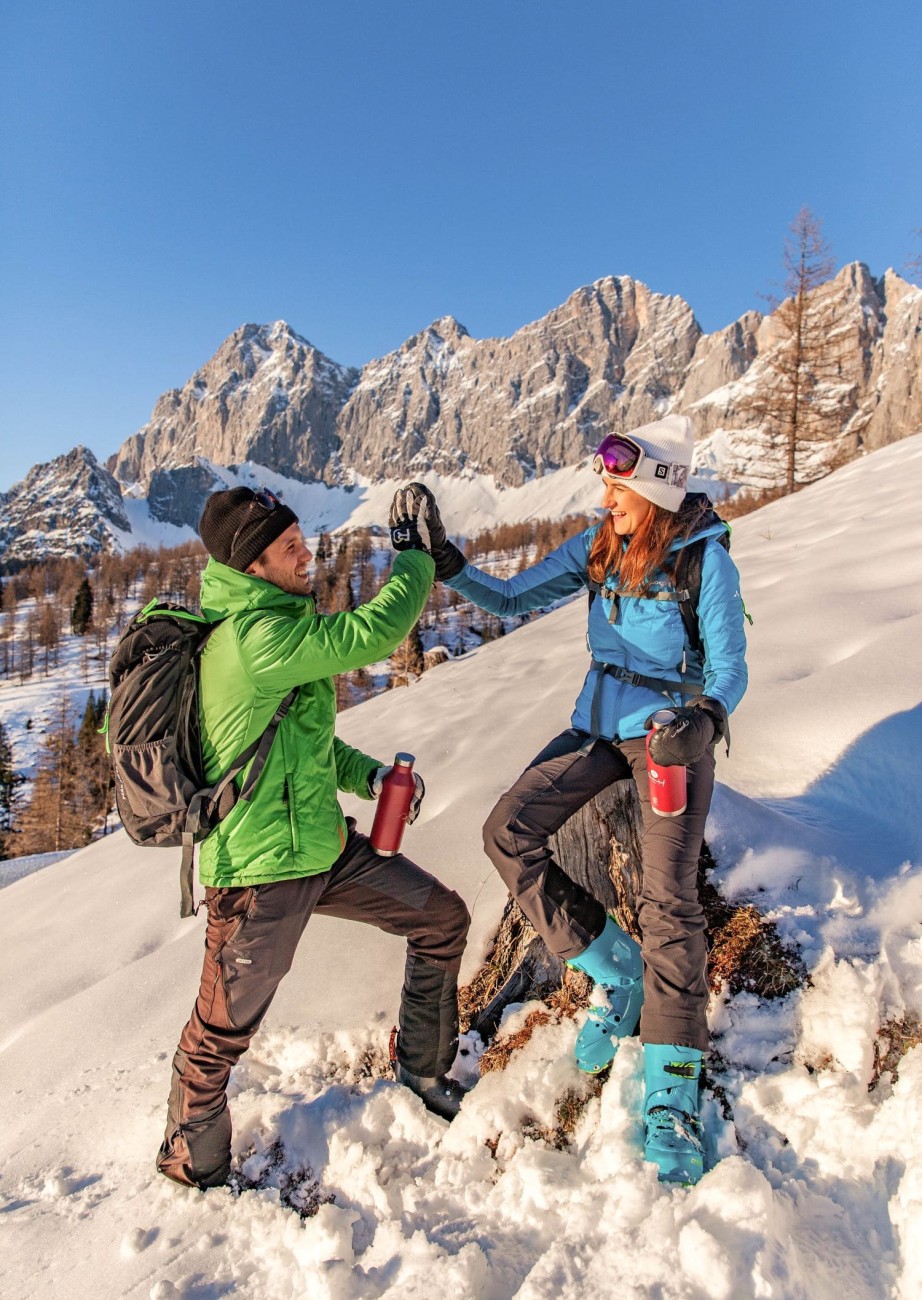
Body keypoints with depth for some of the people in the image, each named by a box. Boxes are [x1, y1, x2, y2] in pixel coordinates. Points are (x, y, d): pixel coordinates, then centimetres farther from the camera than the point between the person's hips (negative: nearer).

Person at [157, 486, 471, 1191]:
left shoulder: (272, 624, 7)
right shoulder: (257, 638, -25)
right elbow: (376, 630, -28)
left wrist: (367, 774, 3)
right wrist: (414, 554, -11)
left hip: (326, 847, 9)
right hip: (261, 874, -9)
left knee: (444, 919, 14)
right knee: (221, 1034, 12)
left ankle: (422, 1065, 35)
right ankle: (194, 1170, 40)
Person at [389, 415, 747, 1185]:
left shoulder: (707, 561, -13)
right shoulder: (596, 548, 1)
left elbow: (729, 671, -10)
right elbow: (513, 600, 0)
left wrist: (703, 721, -32)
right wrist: (442, 557, -13)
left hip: (672, 734, -5)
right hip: (600, 724, 5)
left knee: (668, 899, -13)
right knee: (508, 833, -10)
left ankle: (672, 1094, 2)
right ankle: (616, 972, 6)